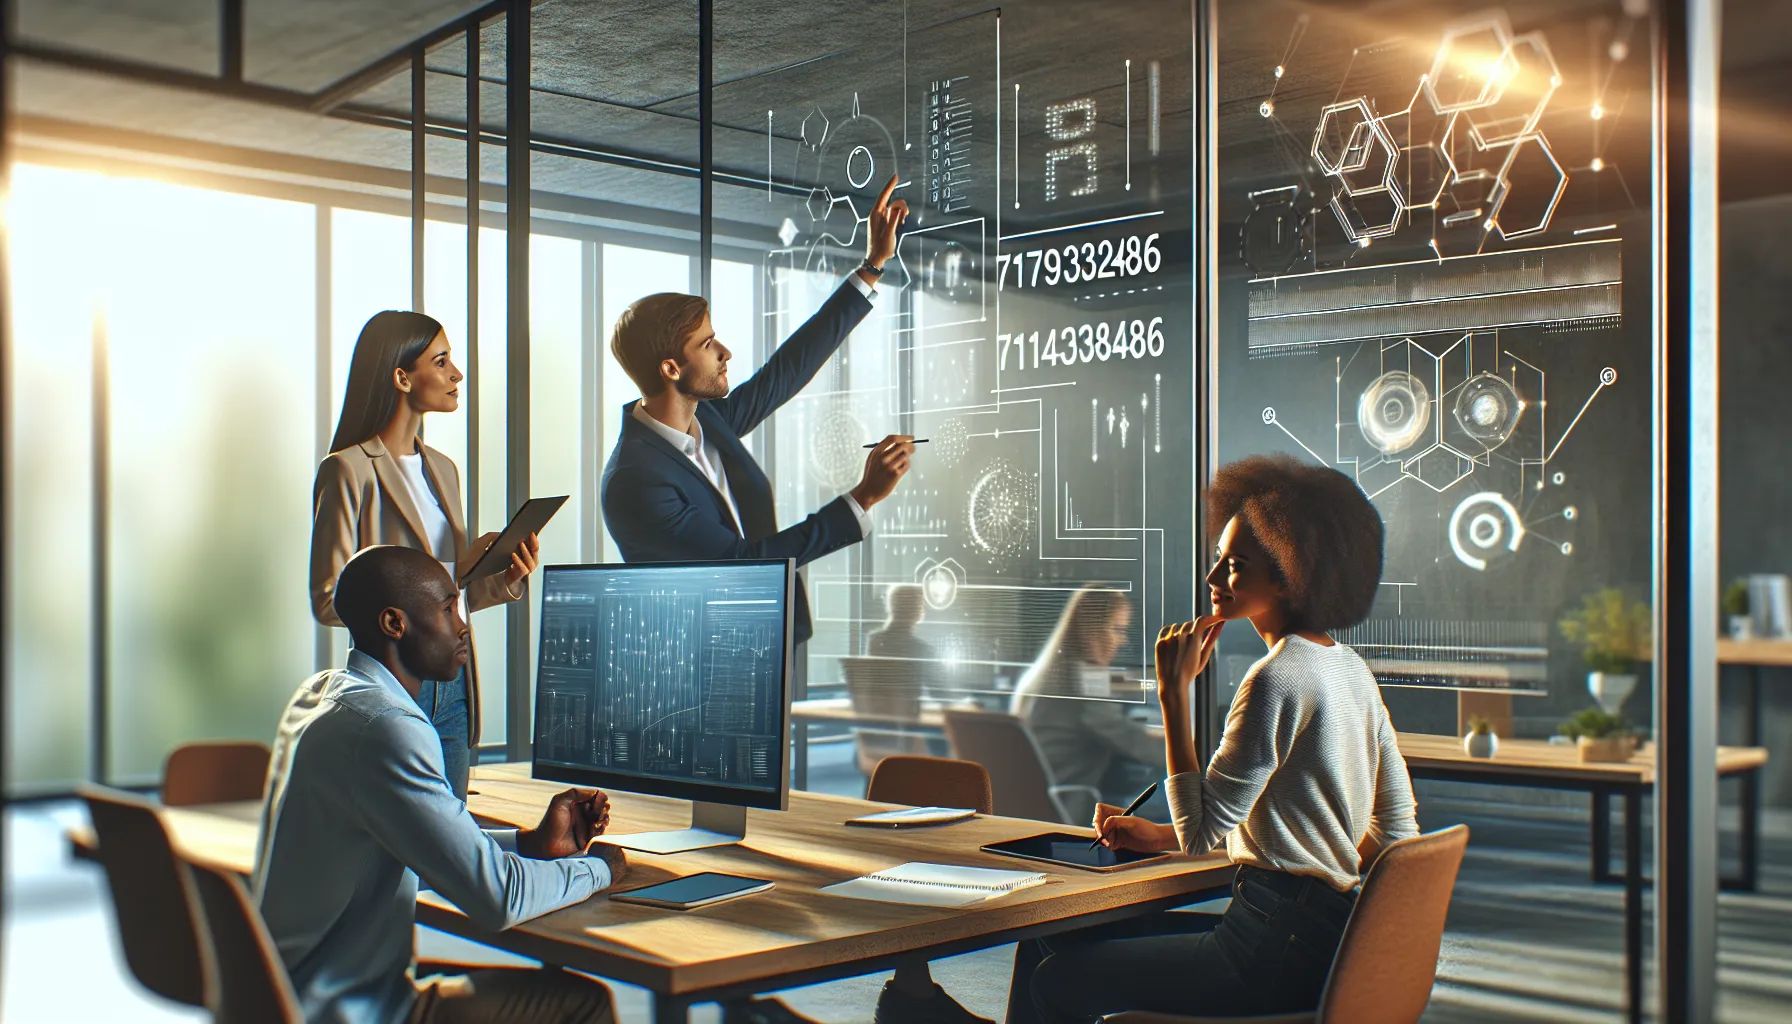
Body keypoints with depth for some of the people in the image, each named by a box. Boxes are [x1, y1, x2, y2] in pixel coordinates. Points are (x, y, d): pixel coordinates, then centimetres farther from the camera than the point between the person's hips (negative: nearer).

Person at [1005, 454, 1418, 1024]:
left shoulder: (1277, 679, -19)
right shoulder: (1350, 669, 10)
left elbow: (1201, 833, -17)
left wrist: (1174, 694, -13)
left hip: (1279, 952, -10)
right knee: (1049, 942, 13)